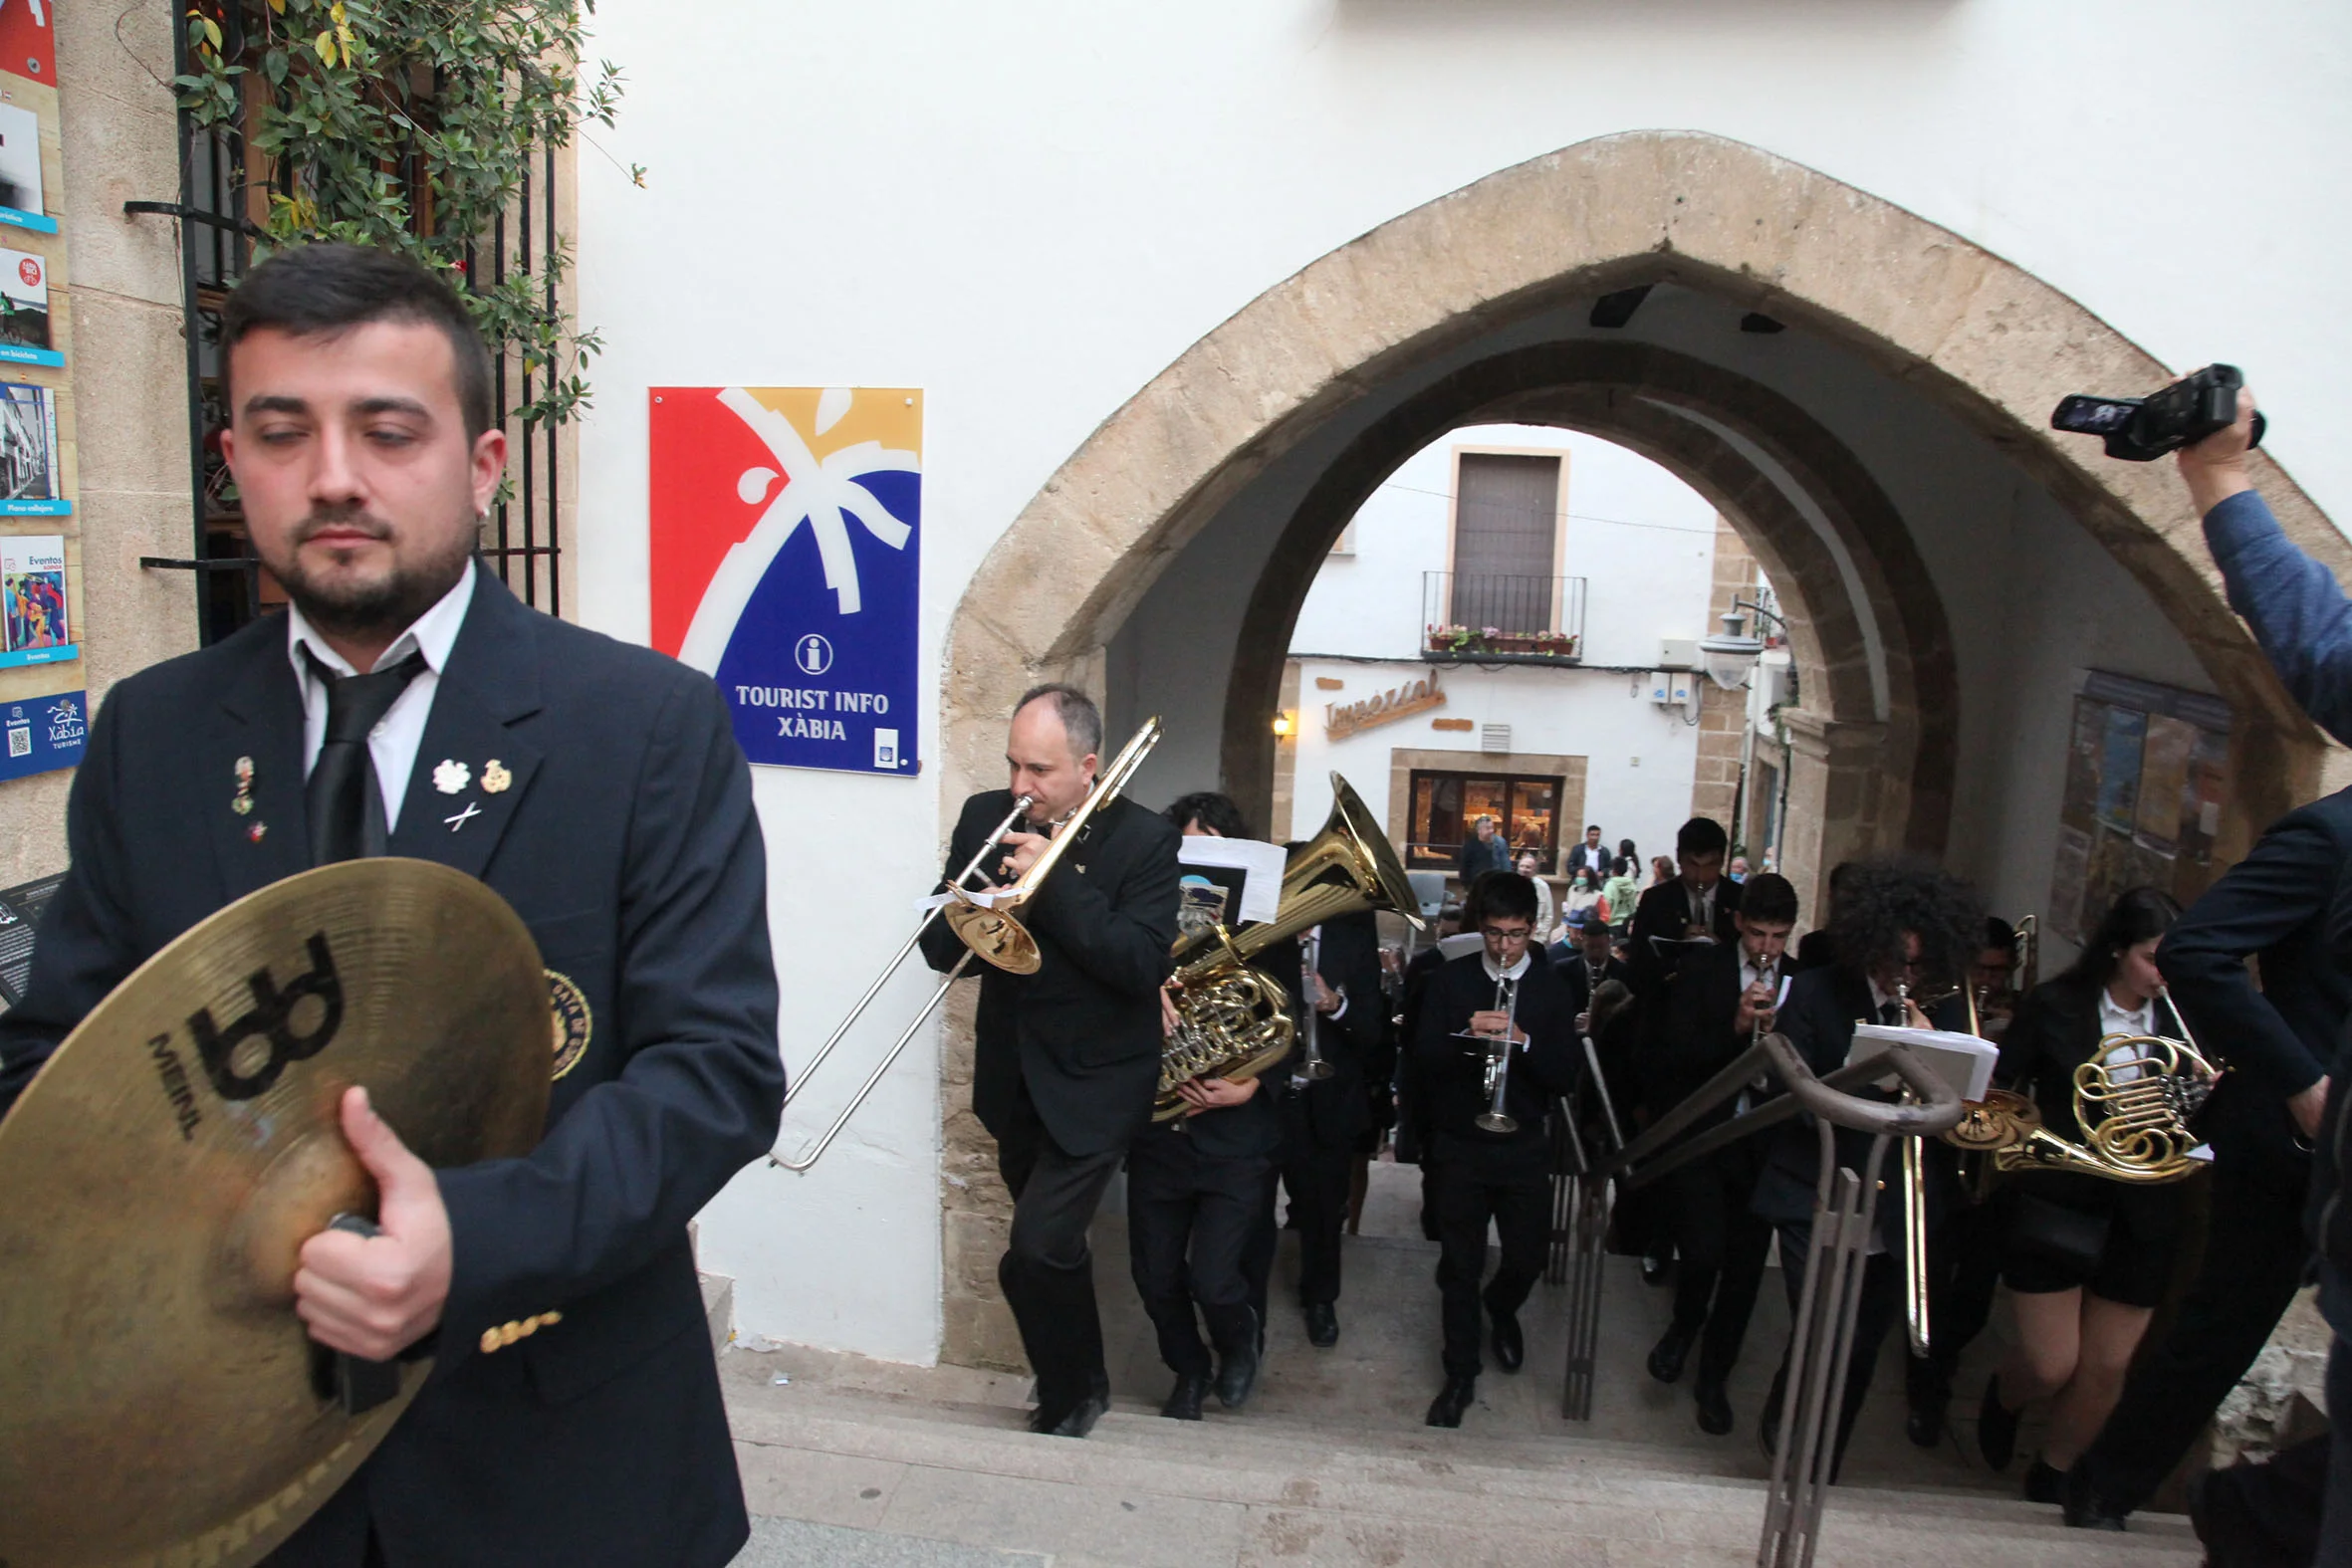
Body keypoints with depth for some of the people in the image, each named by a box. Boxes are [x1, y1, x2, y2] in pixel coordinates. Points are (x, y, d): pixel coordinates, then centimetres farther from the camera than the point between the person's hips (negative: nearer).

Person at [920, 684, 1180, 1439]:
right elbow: (941, 946, -3)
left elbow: (1144, 964, -25)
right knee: (1054, 1250, 21)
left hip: (1095, 1084, -5)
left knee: (1035, 1257, -12)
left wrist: (1053, 877, -27)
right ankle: (1081, 1381, 45)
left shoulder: (1144, 839, -14)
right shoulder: (986, 817, -2)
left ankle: (1069, 1400, 15)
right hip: (1012, 1078, 5)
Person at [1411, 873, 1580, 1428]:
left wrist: (1523, 1042, -23)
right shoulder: (1450, 980, -1)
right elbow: (1422, 1060, -6)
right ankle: (1461, 1373, 22)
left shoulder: (1551, 989, 0)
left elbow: (1565, 1078, -6)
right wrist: (1467, 1037, -24)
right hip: (1457, 1146, -1)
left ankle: (1501, 1308, 45)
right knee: (1459, 1264, 6)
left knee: (1528, 1257, 10)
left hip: (1523, 1147, 1)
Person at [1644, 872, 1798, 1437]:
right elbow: (1672, 1057, -10)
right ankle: (1685, 1323, 21)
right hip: (1701, 1131, -2)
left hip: (1766, 1140, 2)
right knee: (1703, 1248, -14)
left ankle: (1713, 1377, 29)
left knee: (1745, 1265, 8)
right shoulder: (1700, 972, -2)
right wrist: (1734, 1027, -23)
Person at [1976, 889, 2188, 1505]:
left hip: (2140, 1217, 3)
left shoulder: (2179, 1022, 2)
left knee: (2106, 1369, 8)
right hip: (2055, 1207, -3)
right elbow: (1999, 1089, -2)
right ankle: (2004, 1398, 36)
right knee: (2051, 1367, 0)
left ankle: (2053, 1475, 32)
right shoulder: (2055, 1006, -6)